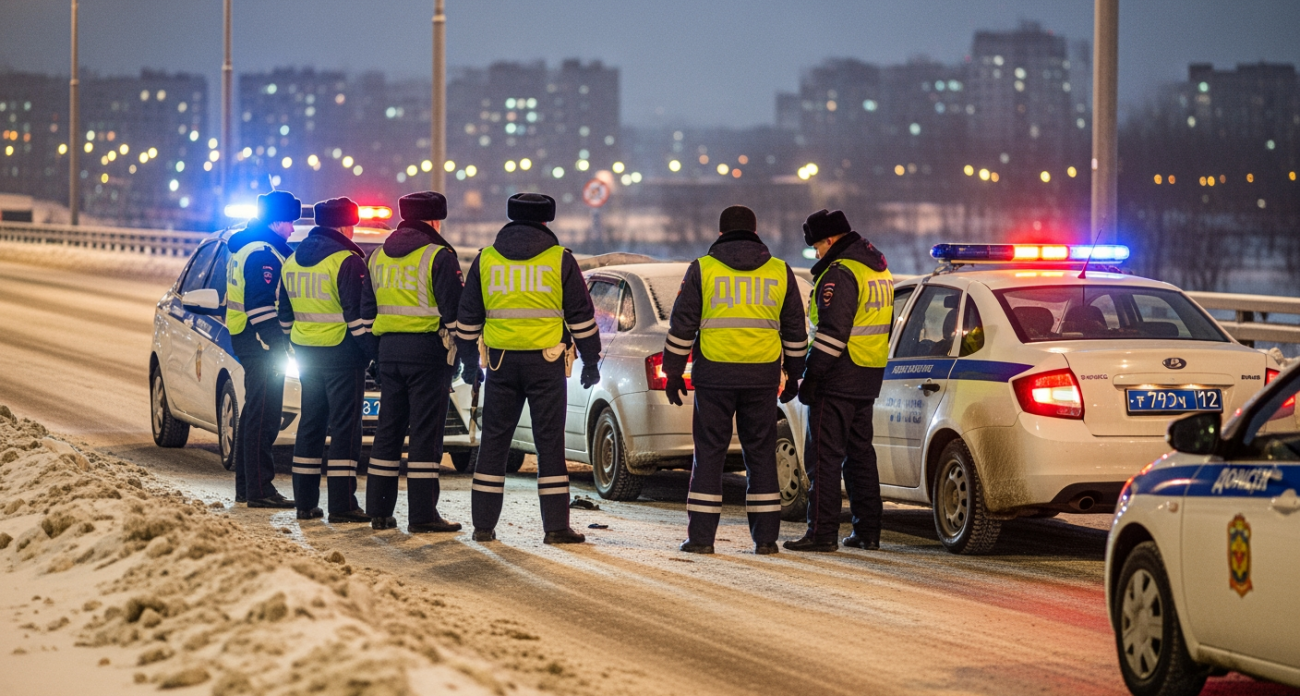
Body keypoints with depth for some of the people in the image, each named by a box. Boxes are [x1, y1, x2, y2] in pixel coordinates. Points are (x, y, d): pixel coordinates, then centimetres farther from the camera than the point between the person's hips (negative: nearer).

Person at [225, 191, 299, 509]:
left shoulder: (243, 247, 18)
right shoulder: (264, 254, -15)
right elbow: (261, 305, -22)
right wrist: (276, 345, -23)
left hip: (247, 339, 11)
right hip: (262, 344, -11)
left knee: (254, 414, 16)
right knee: (263, 416, -9)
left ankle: (246, 485, 21)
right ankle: (259, 489, -10)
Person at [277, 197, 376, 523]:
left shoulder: (293, 261, 12)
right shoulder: (346, 261, -13)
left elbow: (285, 313, 19)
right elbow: (359, 313, -16)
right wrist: (373, 350, -10)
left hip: (306, 352, 7)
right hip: (342, 352, -7)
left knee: (310, 425, 13)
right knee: (345, 428, -5)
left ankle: (305, 502, 13)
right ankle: (342, 505, -8)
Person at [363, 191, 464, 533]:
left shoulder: (379, 256, 14)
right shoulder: (438, 256, -7)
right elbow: (454, 310, -10)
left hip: (389, 348, 6)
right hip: (427, 350, -6)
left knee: (389, 428, 12)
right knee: (425, 432, -5)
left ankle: (379, 509, 12)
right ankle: (422, 514, -7)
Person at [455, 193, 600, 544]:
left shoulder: (486, 259, 8)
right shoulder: (559, 260, 1)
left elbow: (468, 317, 11)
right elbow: (581, 316, 2)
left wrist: (469, 362, 18)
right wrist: (591, 362, 8)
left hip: (501, 360, 2)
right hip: (546, 363, -2)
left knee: (494, 441, 7)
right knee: (549, 443, 0)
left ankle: (483, 524, 7)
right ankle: (556, 526, -3)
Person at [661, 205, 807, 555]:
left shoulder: (702, 270, 1)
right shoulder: (780, 272, 8)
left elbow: (682, 326, 0)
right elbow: (794, 330, 12)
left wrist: (674, 372, 6)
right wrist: (794, 375, 20)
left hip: (714, 374, -2)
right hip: (762, 376, 2)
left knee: (709, 452, 3)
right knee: (760, 452, 8)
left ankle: (701, 535, 0)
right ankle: (765, 536, 6)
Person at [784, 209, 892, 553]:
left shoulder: (840, 273, -16)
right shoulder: (878, 269, 16)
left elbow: (832, 331, -22)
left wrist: (811, 376, -19)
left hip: (838, 378, -10)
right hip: (868, 379, 10)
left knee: (824, 456, -6)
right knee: (860, 452, 14)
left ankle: (822, 532, -8)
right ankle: (867, 531, 15)